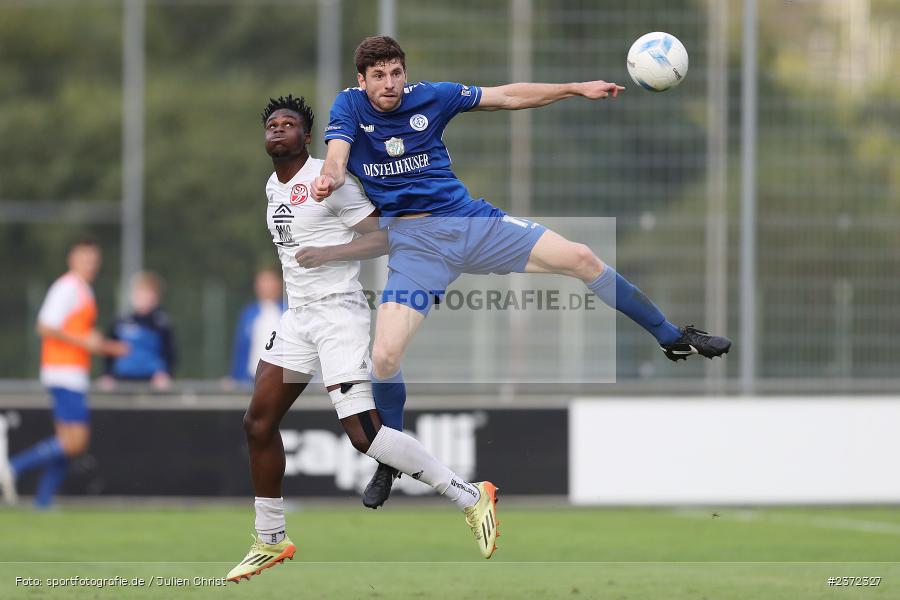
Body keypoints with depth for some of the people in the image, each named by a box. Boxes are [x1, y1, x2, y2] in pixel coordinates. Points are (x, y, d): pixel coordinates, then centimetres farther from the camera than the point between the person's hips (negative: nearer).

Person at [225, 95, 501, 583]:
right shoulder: (273, 187, 15)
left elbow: (383, 238, -14)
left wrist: (328, 252, -24)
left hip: (338, 313, -8)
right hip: (297, 314, 8)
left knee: (364, 434, -17)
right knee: (258, 423, 3)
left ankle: (470, 497, -8)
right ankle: (270, 541, 15)